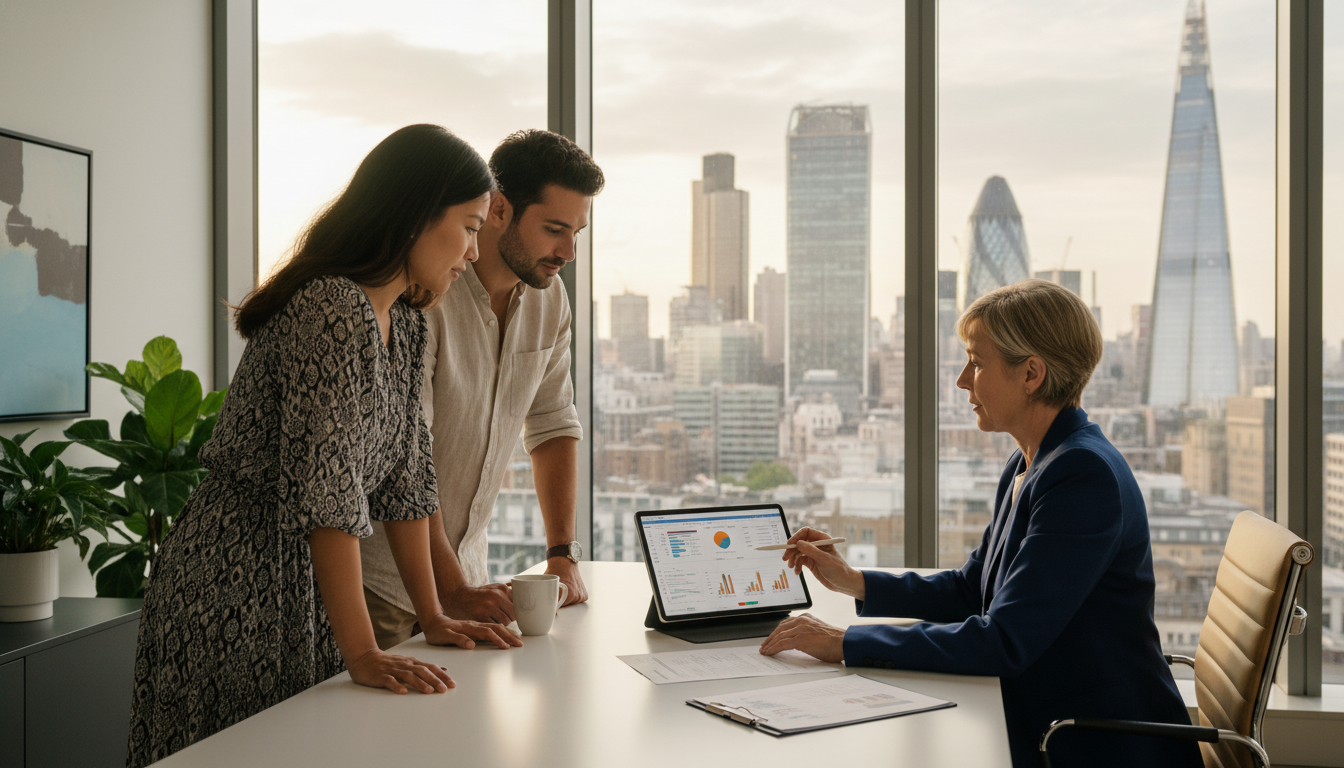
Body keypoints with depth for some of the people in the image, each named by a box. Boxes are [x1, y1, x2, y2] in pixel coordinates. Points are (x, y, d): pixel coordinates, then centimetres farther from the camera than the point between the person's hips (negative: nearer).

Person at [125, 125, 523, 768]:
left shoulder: (404, 323, 8)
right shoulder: (331, 310, -22)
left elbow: (404, 475, 10)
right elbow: (325, 491, -27)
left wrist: (432, 617, 8)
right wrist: (361, 653, -27)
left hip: (308, 589, 9)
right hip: (235, 588, -9)